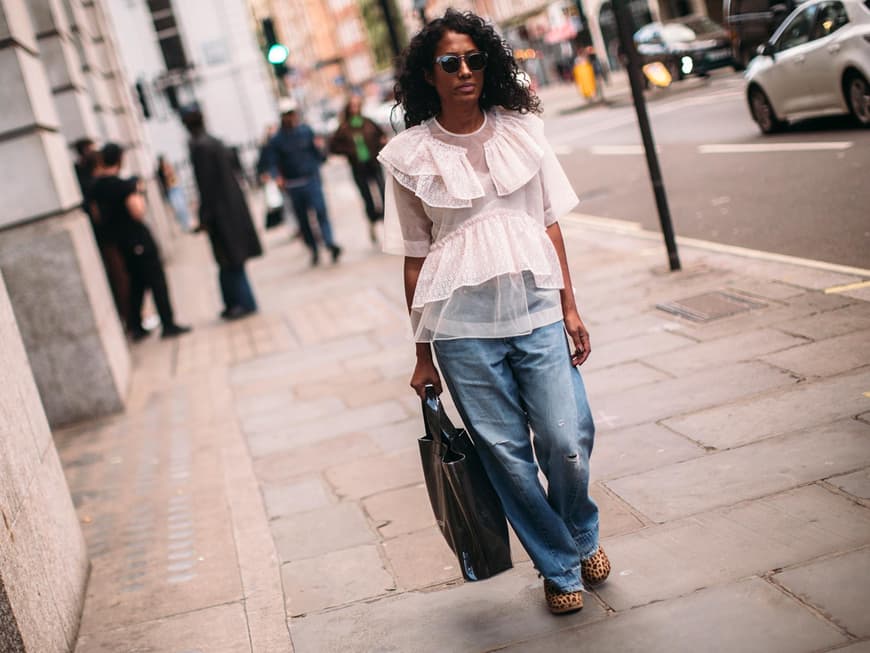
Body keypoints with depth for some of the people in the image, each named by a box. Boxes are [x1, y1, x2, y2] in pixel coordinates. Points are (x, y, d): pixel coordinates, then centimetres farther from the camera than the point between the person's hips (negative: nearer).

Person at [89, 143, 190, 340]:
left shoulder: (95, 186, 3)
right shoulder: (125, 185, -19)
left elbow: (97, 216, 10)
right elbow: (138, 212, -24)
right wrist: (139, 196, -9)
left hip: (118, 241, 7)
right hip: (138, 239, -7)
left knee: (136, 282, 18)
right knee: (156, 280, 0)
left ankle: (135, 327, 18)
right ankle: (168, 324, 1)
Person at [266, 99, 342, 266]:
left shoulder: (306, 131, 6)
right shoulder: (276, 140, 4)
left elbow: (318, 156, 8)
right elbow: (273, 163, 3)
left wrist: (319, 147, -15)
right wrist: (278, 176, -17)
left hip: (311, 180, -1)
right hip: (293, 186, 1)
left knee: (321, 210, -19)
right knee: (302, 220, 6)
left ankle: (330, 243, -27)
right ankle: (314, 251, 16)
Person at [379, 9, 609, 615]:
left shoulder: (521, 129, 5)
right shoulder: (410, 156, 0)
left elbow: (550, 223, 9)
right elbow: (415, 258, 3)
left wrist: (570, 308, 5)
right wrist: (423, 353, 6)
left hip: (537, 308, 1)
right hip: (461, 326, -1)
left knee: (568, 441, -4)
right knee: (507, 455, 5)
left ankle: (583, 536, 29)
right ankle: (560, 567, 27)